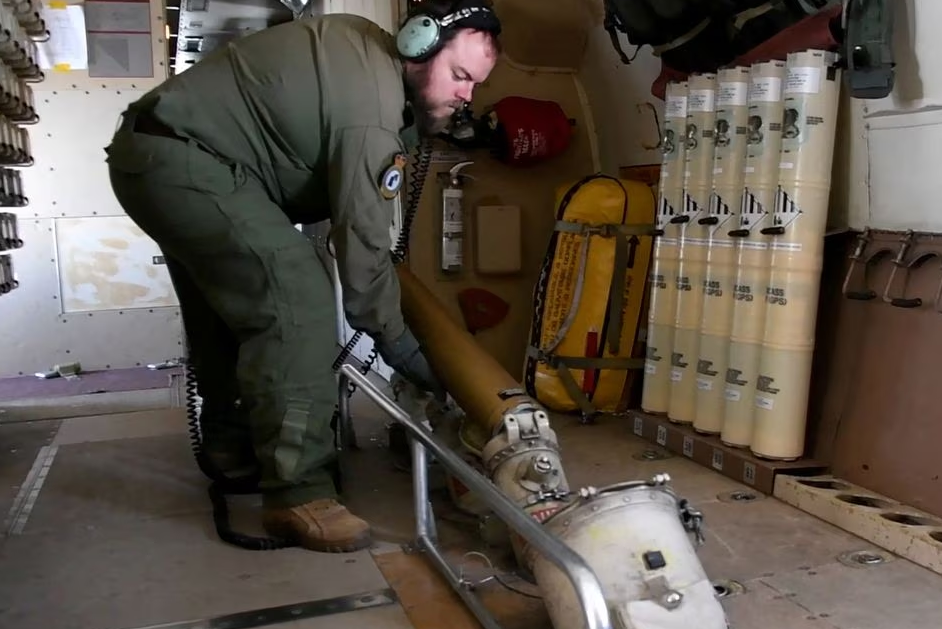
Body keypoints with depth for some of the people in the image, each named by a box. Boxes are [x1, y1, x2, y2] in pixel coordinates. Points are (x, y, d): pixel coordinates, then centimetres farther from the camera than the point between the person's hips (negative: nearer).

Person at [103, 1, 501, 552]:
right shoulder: (371, 112, -23)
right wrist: (405, 351, -11)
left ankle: (229, 439, 39)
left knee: (231, 300, 22)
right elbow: (362, 249, -20)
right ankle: (297, 495, -16)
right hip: (183, 163, -11)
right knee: (297, 301, -20)